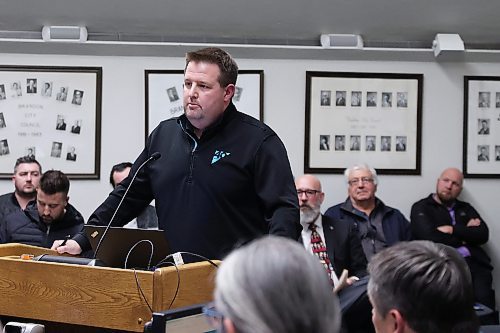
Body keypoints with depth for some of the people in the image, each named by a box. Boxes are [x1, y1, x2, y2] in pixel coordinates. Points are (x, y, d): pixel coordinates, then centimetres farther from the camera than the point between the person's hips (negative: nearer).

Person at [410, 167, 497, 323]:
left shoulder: (466, 208, 26)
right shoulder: (421, 208, 11)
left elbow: (483, 235, 10)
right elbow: (430, 238, -7)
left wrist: (452, 230, -2)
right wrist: (465, 234, 6)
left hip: (474, 263, 4)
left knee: (483, 298, -26)